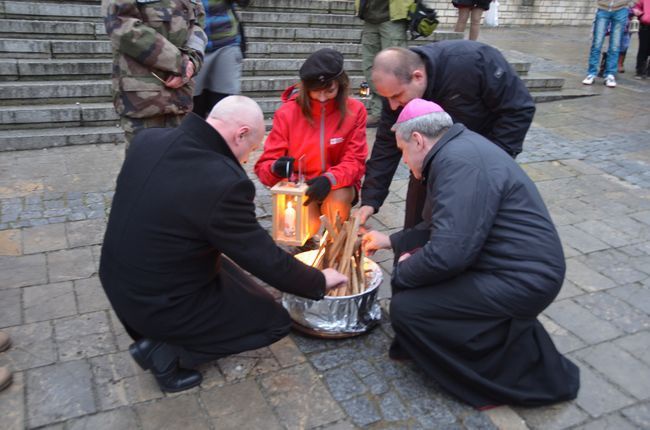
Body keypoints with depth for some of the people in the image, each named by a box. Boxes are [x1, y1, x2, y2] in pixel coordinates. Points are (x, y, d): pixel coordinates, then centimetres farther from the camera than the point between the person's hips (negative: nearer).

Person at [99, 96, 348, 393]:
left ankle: (152, 331, 16)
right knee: (276, 321, 7)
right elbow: (267, 261, -18)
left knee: (233, 274, 27)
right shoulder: (224, 182, -29)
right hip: (162, 304, -8)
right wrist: (321, 281, -1)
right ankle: (165, 351, 2)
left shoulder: (147, 139, -7)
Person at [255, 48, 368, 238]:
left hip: (338, 186, 1)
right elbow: (264, 165, -10)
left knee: (337, 199, -33)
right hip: (299, 187, 0)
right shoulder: (287, 112, -11)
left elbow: (355, 162, -12)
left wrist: (330, 179, -34)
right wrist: (276, 168, -37)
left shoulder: (354, 111, -9)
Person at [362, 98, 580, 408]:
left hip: (520, 281, -10)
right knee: (411, 258, 11)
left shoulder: (460, 162, -23)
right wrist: (391, 241, 26)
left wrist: (403, 272, -11)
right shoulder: (456, 150, 9)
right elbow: (441, 226, 20)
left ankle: (516, 371, 1)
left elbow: (448, 252, -29)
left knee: (405, 308, -13)